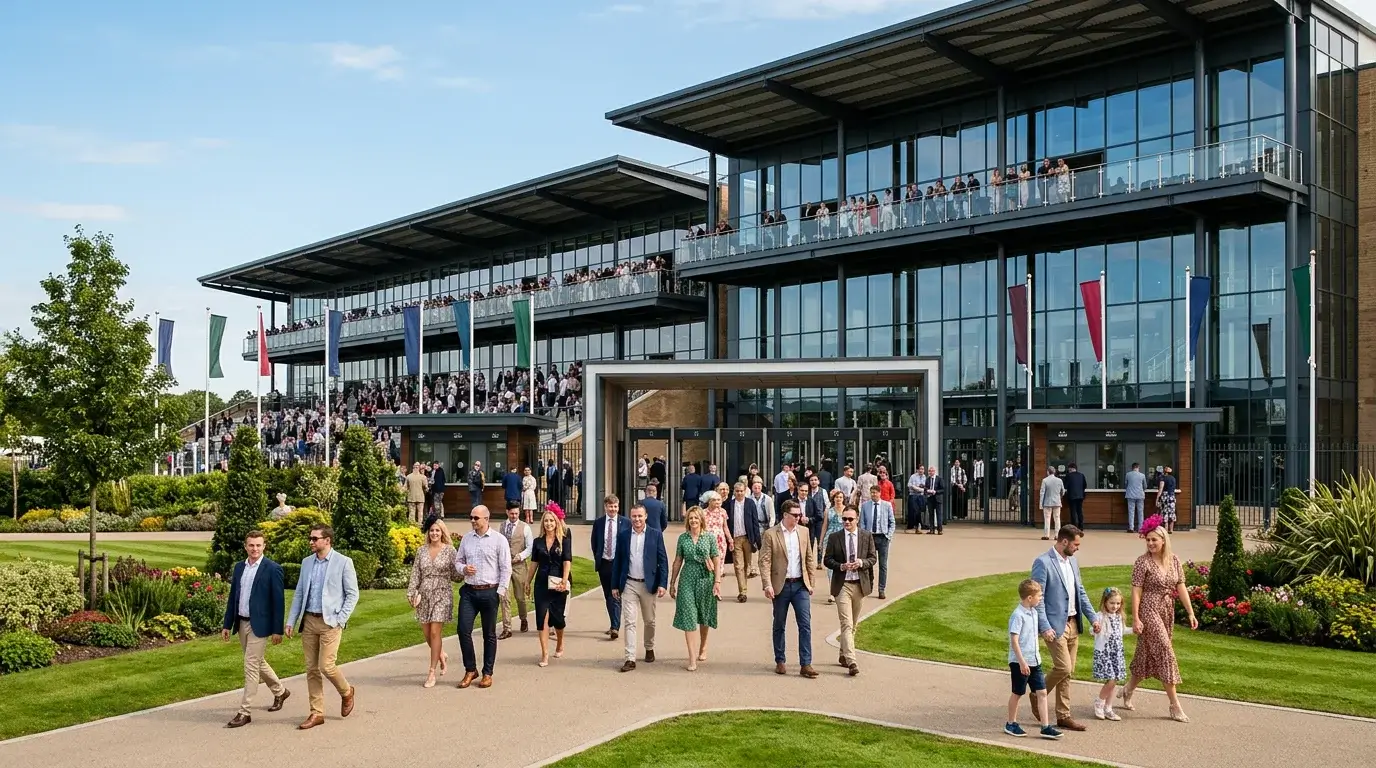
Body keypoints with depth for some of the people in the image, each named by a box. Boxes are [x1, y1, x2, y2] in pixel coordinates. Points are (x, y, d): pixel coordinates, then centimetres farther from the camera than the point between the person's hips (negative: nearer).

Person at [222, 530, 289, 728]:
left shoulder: (273, 569, -10)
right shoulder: (239, 567, 8)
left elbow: (279, 601, -10)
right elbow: (232, 598, 13)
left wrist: (277, 630, -12)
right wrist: (227, 625, 10)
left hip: (259, 625, -7)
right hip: (241, 623, 7)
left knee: (251, 667, -6)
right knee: (257, 663, 19)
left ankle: (244, 713, 0)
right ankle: (280, 691, 39)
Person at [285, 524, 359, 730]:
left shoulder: (343, 562, -5)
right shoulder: (306, 562, 11)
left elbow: (353, 594, -5)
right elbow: (299, 594, 14)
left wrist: (340, 620, -12)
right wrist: (291, 621, 7)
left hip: (330, 622, -5)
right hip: (309, 621, 5)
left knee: (326, 666, -11)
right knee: (312, 668, 6)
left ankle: (346, 692, 19)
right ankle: (317, 713, 13)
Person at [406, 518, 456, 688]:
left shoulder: (449, 550, -1)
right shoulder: (422, 551, 8)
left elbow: (455, 574, 0)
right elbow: (415, 574, 7)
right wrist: (412, 593, 0)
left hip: (442, 595, -4)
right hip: (424, 595, 4)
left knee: (435, 633, -8)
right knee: (427, 634, 7)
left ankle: (432, 672, -1)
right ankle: (442, 656, 35)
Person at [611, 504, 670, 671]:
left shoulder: (656, 534, -2)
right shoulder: (623, 535, 3)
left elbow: (663, 560, -3)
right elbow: (618, 561, 6)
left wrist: (663, 584, -10)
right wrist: (615, 585, 5)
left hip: (648, 584, 0)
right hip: (629, 584, 0)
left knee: (649, 621, 13)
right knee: (629, 622, -4)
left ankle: (649, 649, 35)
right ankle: (630, 658, -4)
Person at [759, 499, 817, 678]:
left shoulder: (803, 532, 8)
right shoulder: (771, 534, -6)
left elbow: (808, 558, 13)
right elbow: (764, 561, -9)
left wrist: (810, 582, 10)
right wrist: (767, 585, -17)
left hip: (800, 585, 3)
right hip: (781, 585, -3)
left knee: (805, 624, -4)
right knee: (779, 626, 9)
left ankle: (805, 664, -3)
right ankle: (779, 662, 21)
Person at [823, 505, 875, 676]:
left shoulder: (867, 536, 4)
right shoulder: (834, 538, 0)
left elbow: (873, 558, 5)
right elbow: (827, 559, 1)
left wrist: (861, 563, -15)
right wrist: (841, 566, -17)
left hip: (860, 584, 3)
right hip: (842, 585, -3)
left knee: (853, 624, 14)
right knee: (846, 624, -11)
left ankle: (844, 655, 30)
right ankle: (851, 661, -17)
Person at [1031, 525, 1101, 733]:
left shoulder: (1073, 562, 11)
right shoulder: (1043, 563, -14)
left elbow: (1081, 592, 19)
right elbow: (1037, 598, -15)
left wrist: (1093, 617, 9)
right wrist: (1045, 627, -21)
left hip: (1073, 623, 8)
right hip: (1055, 625, -8)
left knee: (1068, 672, 10)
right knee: (1063, 668, -12)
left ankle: (1063, 717, 17)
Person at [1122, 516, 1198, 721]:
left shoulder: (1174, 560, 4)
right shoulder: (1143, 562, -11)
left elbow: (1181, 588, 6)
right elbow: (1136, 591, -11)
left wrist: (1191, 613, 1)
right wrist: (1135, 618, -15)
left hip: (1167, 612, 6)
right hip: (1149, 611, -6)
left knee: (1147, 655, 12)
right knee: (1165, 653, -9)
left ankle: (1128, 691, 31)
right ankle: (1175, 706, -4)